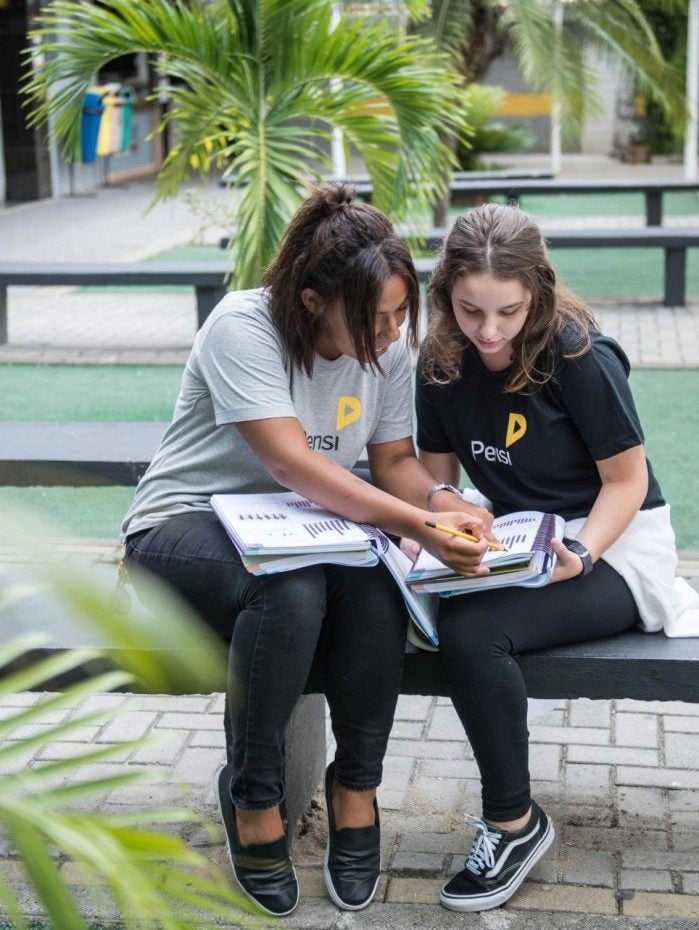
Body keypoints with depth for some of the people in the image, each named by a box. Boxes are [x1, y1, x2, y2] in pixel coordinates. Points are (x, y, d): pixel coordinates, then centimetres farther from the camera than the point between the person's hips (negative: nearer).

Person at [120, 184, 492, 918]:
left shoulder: (387, 342, -5)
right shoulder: (243, 326, -23)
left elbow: (395, 459, 1)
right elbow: (293, 463, -32)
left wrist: (448, 507, -21)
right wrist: (416, 525, -39)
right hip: (184, 527, -4)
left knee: (376, 577, -31)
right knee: (292, 589, -37)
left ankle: (356, 786, -10)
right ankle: (252, 794, -13)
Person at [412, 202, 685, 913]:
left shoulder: (581, 359, -18)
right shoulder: (443, 361, -1)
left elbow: (627, 481, -11)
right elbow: (435, 472, 9)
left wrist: (578, 557, -27)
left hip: (614, 546, -5)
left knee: (470, 628, -32)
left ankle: (513, 822, -11)